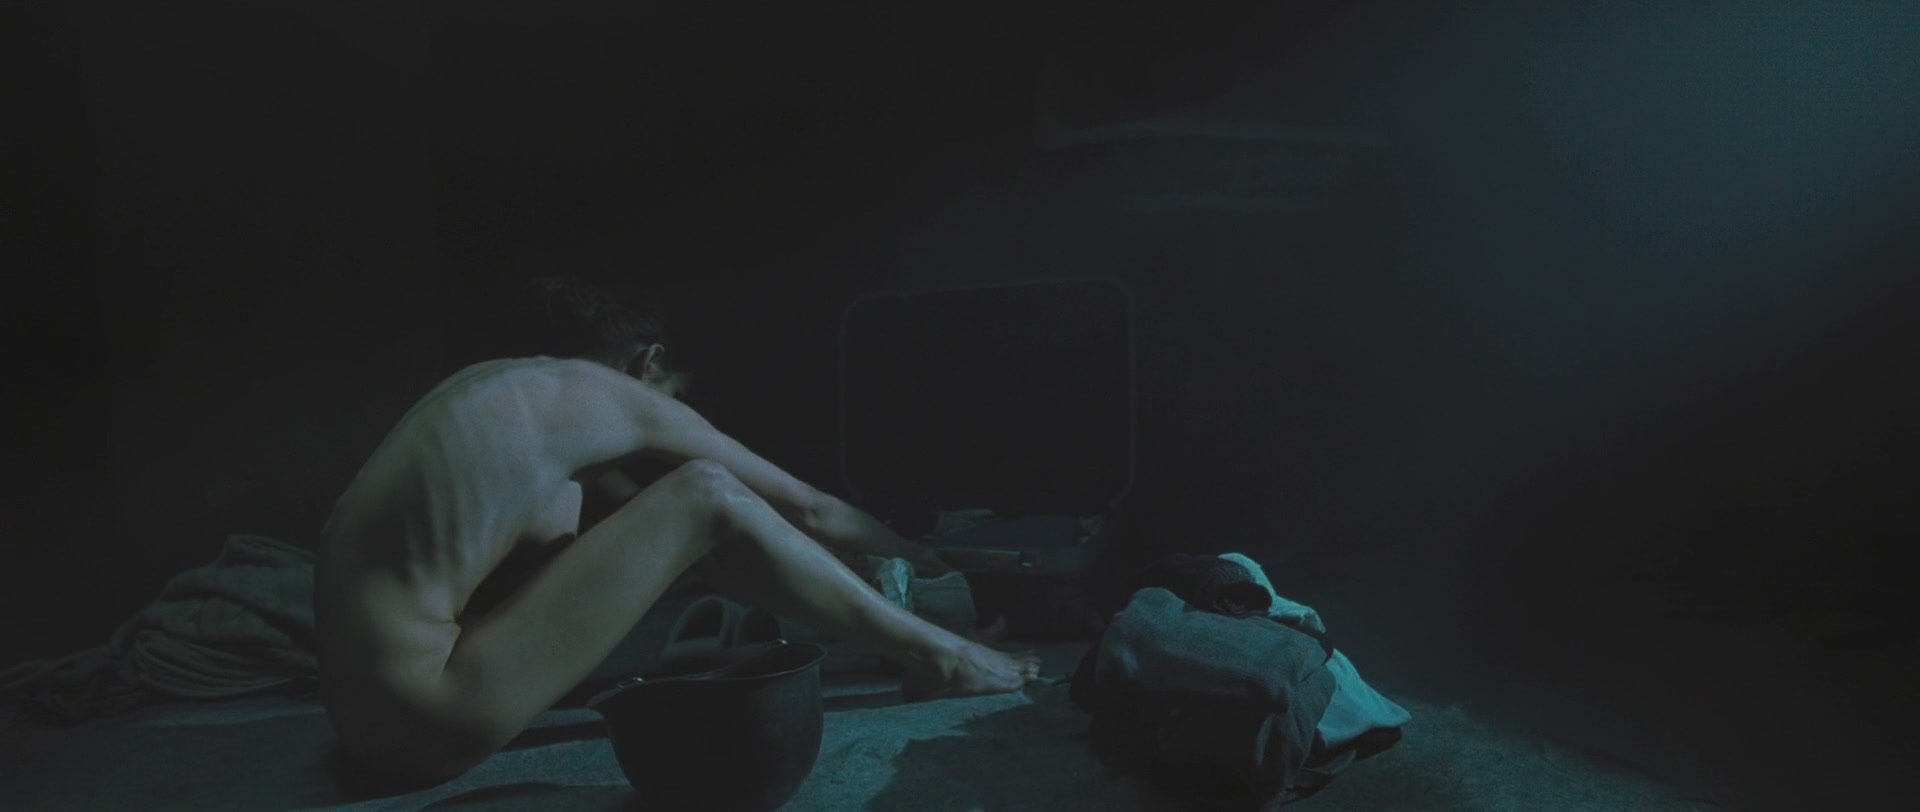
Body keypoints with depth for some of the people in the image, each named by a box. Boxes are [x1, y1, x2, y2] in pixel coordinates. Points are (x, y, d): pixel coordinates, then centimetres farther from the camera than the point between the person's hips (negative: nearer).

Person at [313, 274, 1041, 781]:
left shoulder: (530, 389, 17)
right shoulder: (619, 397, -5)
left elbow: (641, 513, 31)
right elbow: (805, 508, 5)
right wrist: (915, 554, 25)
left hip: (372, 705, 9)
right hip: (425, 717, -9)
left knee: (661, 521, 16)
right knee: (705, 496, -8)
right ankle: (938, 658, 5)